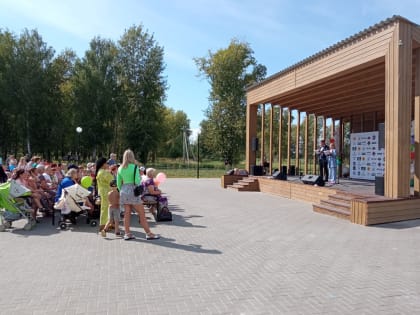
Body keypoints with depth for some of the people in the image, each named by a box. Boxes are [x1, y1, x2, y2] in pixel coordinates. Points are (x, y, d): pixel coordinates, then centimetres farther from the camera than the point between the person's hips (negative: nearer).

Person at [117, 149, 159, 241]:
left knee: (127, 213, 11)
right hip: (133, 191, -6)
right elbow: (137, 181, -15)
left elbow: (118, 183, 9)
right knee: (141, 213, 0)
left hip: (123, 191, 6)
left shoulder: (120, 168, 6)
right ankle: (148, 233, 5)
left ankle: (127, 234, 15)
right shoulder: (134, 167, -10)